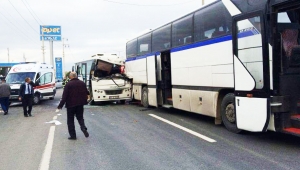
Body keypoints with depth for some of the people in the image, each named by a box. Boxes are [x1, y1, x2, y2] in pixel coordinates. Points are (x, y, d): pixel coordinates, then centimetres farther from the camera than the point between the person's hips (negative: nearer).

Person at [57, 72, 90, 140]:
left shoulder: (68, 84, -12)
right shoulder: (82, 83, 3)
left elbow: (64, 96, -14)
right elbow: (86, 93, 10)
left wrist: (60, 105, -9)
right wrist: (85, 101, 27)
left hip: (71, 104, -4)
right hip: (80, 104, 4)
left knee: (70, 120, 7)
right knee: (80, 117, 18)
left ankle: (73, 135, 7)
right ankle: (83, 128, -9)